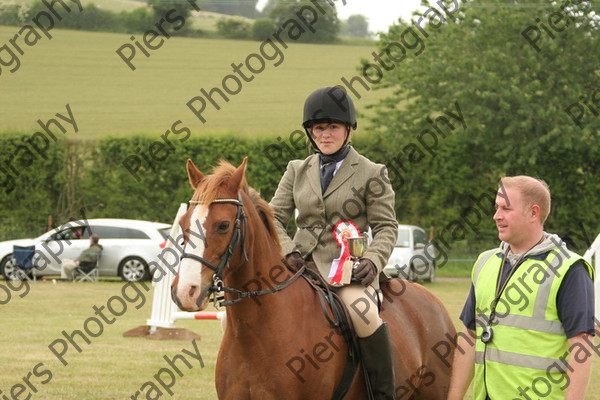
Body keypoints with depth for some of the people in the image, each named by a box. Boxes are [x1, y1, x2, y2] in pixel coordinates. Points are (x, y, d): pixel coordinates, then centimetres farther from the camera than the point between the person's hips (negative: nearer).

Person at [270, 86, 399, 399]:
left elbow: (386, 226, 3)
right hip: (301, 265, 5)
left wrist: (373, 260, -15)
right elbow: (275, 217, 11)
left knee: (363, 313, -34)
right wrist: (288, 250, -8)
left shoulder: (371, 174, 4)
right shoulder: (297, 171, 14)